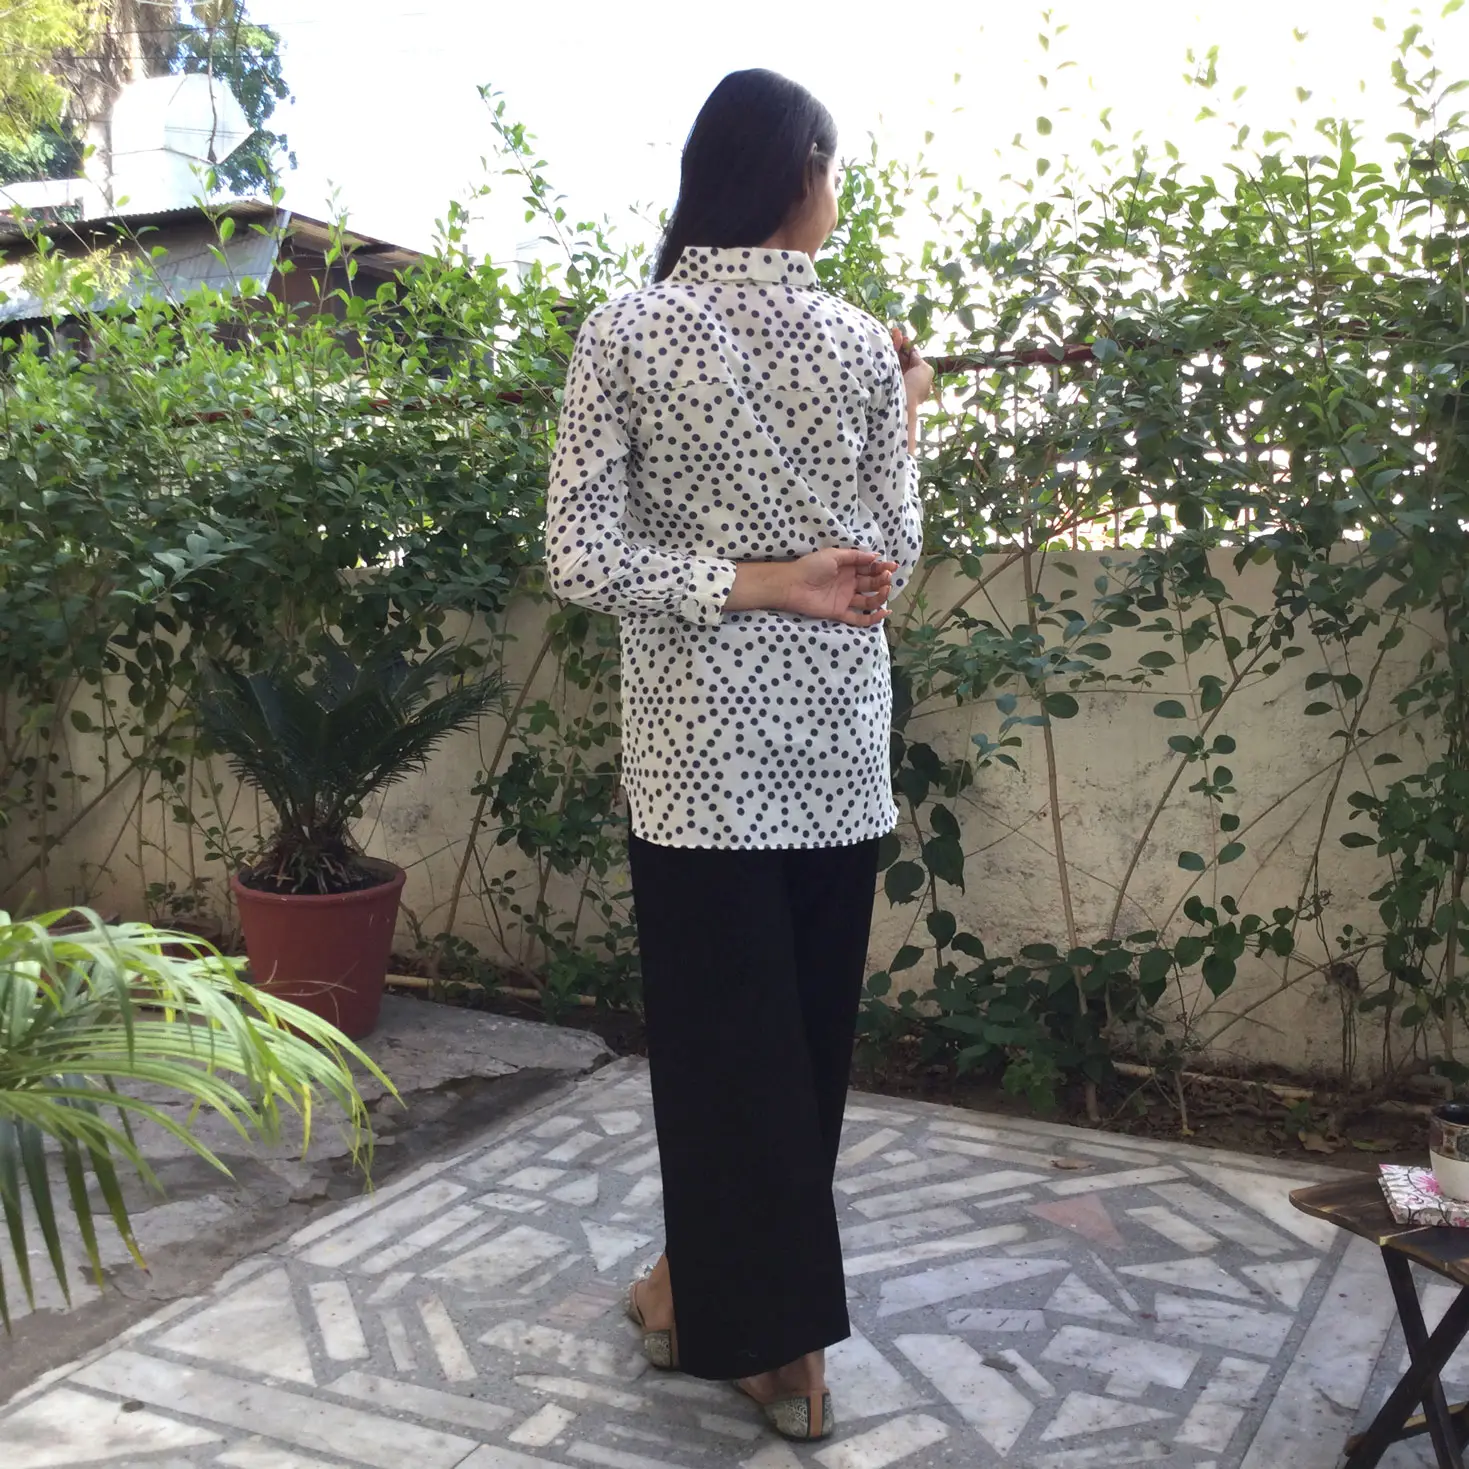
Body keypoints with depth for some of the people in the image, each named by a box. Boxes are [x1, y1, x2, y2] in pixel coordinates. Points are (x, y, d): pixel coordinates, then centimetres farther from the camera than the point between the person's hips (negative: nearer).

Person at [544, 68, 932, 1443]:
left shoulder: (624, 335, -7)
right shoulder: (863, 345, -4)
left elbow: (581, 558, -13)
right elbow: (891, 559, 0)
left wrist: (760, 585, -9)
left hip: (699, 737, -2)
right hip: (835, 735, 2)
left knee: (721, 1025, 10)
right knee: (806, 1023, 17)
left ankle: (752, 1315, 21)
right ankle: (764, 1314, 36)